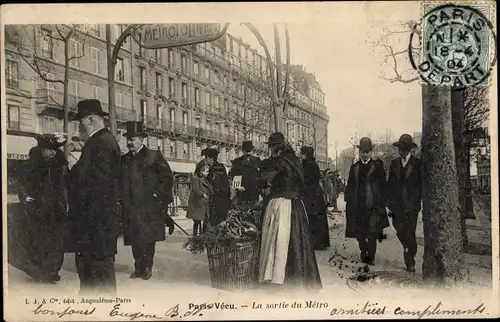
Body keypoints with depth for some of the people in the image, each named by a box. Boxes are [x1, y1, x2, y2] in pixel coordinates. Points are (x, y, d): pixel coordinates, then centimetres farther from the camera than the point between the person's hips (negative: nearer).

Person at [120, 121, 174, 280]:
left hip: (149, 206, -4)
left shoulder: (154, 156, 1)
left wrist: (159, 195, -4)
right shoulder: (124, 159, 16)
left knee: (148, 238, -5)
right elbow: (120, 181, 21)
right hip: (130, 206, 4)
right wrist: (123, 199, 9)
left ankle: (147, 267, 4)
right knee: (134, 240, 4)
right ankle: (139, 268, 11)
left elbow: (168, 177, 1)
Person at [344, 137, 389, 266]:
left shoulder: (377, 166, 3)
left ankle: (371, 256, 7)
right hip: (357, 205, 3)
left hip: (373, 205, -3)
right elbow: (350, 186, 14)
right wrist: (348, 200, 5)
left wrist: (381, 204, -5)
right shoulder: (354, 167, 13)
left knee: (372, 233, -6)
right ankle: (364, 252, 29)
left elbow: (382, 186, 1)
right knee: (359, 233, 9)